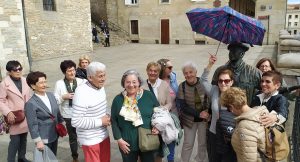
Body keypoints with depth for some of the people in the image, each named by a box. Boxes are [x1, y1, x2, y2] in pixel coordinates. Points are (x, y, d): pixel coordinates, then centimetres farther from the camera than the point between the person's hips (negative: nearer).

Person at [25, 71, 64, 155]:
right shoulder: (31, 103, -19)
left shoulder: (51, 95, 1)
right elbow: (32, 125, -18)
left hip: (55, 135, 6)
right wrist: (38, 141, -18)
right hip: (43, 139, -6)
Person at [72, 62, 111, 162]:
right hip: (90, 140, -7)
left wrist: (106, 116, -3)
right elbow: (76, 122, -26)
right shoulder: (82, 93, -25)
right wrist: (100, 121, -21)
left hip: (104, 135, 8)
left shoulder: (100, 87, 1)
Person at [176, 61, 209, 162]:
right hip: (189, 119, -1)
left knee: (203, 143, 13)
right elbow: (182, 106, -13)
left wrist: (208, 111, -17)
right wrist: (199, 114, -19)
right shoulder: (182, 86, -11)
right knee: (188, 144, 7)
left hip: (204, 118, 1)